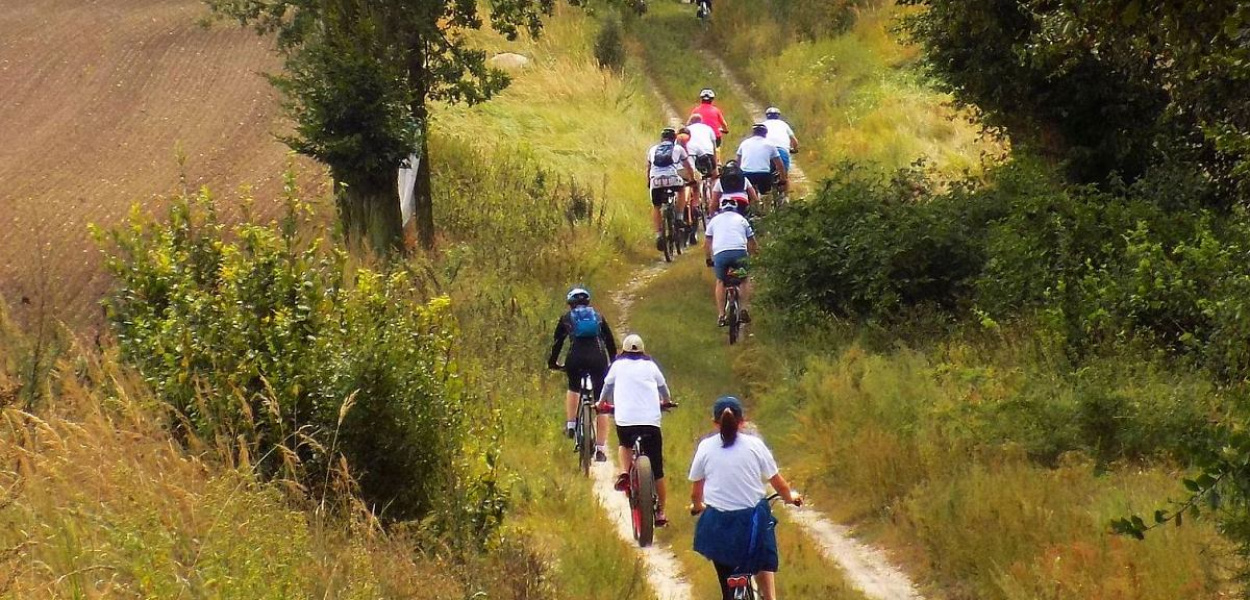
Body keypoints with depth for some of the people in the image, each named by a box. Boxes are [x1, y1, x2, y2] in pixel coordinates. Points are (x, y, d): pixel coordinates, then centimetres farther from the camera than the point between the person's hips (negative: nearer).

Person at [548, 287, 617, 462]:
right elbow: (610, 341, 25)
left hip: (576, 359, 0)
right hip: (598, 359, 0)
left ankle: (570, 424, 21)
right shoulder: (598, 316, 23)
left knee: (573, 389, 34)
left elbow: (557, 342, 22)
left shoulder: (566, 318, 20)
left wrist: (552, 362, 35)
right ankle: (600, 449, -1)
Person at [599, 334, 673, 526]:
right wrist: (667, 401, 50)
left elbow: (607, 385, 26)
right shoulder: (650, 365, 15)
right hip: (651, 420, 0)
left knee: (624, 444, 34)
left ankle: (624, 473, 7)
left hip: (625, 419, 0)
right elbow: (663, 386, 29)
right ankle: (661, 512, 6)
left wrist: (602, 403, 46)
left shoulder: (618, 365, 13)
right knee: (657, 470, 7)